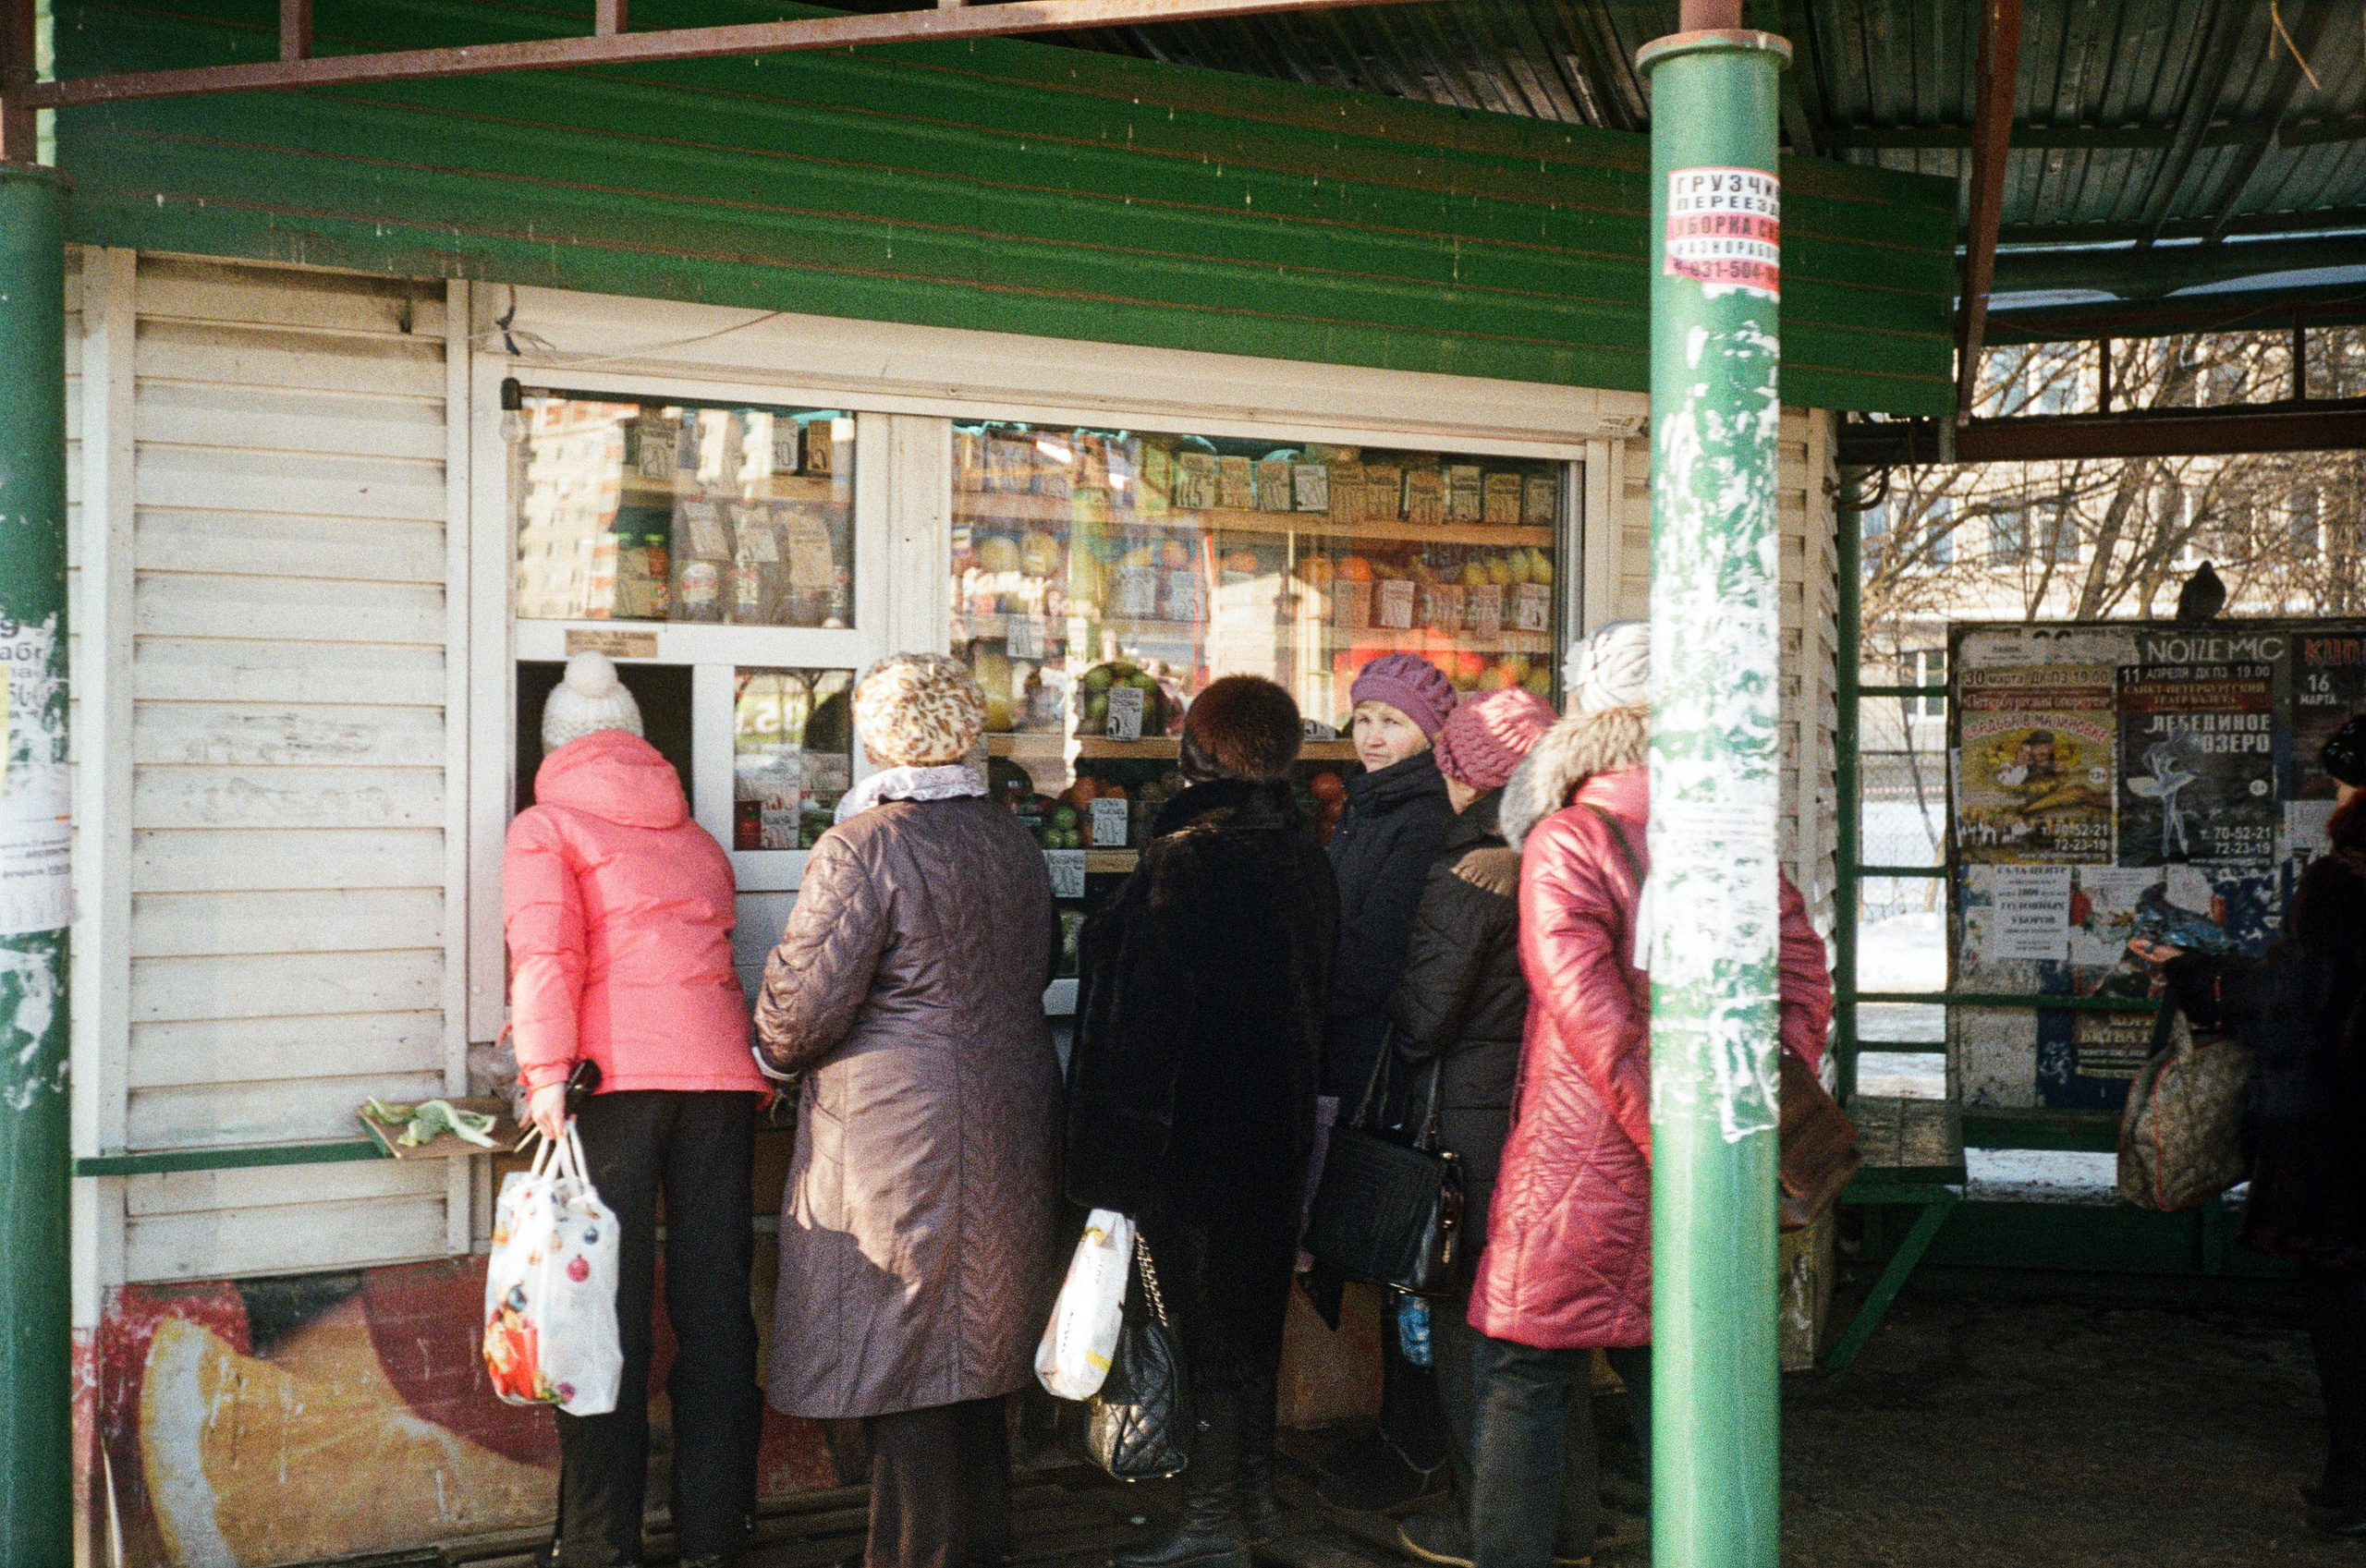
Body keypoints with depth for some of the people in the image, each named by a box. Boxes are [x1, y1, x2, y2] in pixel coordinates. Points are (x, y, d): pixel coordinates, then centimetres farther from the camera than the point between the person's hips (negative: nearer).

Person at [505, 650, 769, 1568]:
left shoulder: (545, 826, 8)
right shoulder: (694, 836, 24)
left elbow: (545, 947, -8)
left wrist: (545, 1072, -14)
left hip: (614, 1077, -4)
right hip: (723, 1075, 4)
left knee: (607, 1310, 0)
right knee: (715, 1305, 7)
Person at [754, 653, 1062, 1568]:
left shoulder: (862, 847, -15)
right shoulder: (1012, 841, 9)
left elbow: (806, 1003, -16)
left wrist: (776, 1053, 4)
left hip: (898, 1134, -8)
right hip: (1010, 1128, 8)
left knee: (901, 1352, 1)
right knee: (973, 1343, 18)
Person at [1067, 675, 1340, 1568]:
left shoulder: (1182, 860, -19)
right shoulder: (1306, 858, 4)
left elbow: (1142, 1006, -19)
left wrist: (1111, 1148, -14)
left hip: (1193, 1126, -8)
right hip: (1279, 1125, 8)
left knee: (1207, 1319, 0)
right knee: (1256, 1305, 17)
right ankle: (1255, 1492, 30)